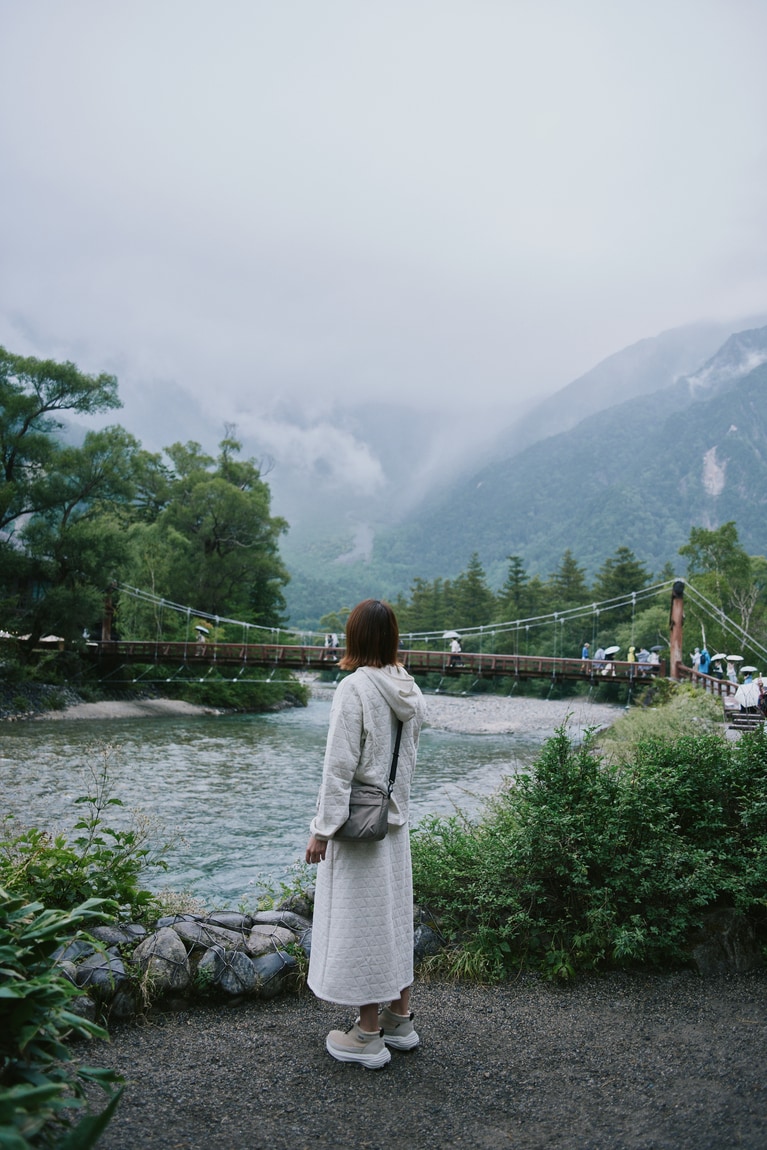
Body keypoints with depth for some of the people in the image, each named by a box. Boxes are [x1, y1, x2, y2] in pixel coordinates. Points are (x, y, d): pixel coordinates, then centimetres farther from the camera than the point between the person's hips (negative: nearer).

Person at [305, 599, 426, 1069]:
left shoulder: (355, 687, -18)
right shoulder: (409, 689, 2)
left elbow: (340, 766, -18)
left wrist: (322, 829, -12)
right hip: (396, 819, 7)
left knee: (360, 919, 5)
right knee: (396, 913, 17)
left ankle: (368, 1037, 18)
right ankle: (400, 1021, 31)